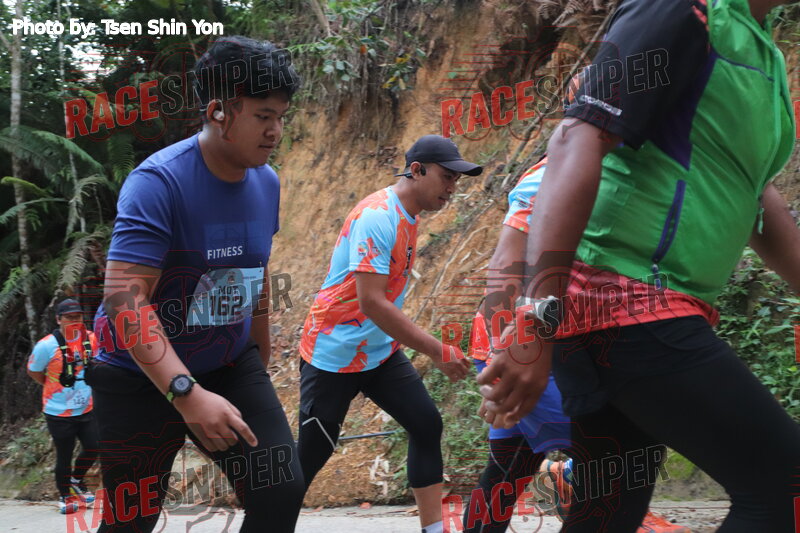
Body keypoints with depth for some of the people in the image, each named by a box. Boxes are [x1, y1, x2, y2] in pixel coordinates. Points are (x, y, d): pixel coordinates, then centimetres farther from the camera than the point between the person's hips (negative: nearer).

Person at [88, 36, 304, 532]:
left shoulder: (267, 183, -1)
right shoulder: (158, 182, -22)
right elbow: (125, 299, -29)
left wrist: (261, 360, 21)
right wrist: (187, 394, -38)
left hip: (231, 366, 6)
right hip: (143, 376, -5)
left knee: (283, 490, -8)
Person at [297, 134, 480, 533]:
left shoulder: (407, 217, 6)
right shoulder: (377, 217, -22)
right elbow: (370, 302, -29)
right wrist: (437, 351, -27)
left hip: (380, 352, 9)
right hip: (334, 357, -8)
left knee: (427, 425, 0)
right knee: (312, 454, -2)